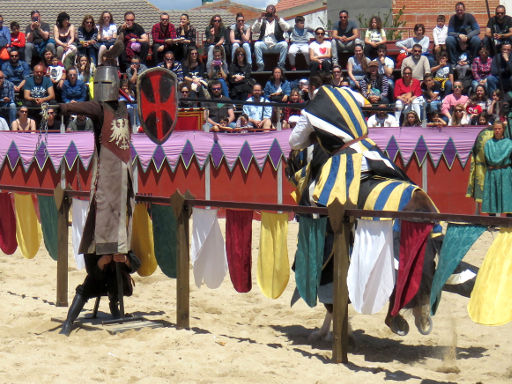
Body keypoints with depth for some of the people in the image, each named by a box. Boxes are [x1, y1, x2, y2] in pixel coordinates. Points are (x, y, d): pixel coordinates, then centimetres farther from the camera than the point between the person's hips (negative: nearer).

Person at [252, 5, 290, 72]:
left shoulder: (280, 20, 15)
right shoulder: (262, 21, 17)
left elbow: (286, 28, -4)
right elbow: (254, 31, 2)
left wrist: (278, 18, -16)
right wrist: (259, 19, -10)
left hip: (276, 45, -1)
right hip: (264, 45, 1)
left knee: (284, 44, -29)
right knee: (257, 44, -29)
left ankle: (281, 65, -22)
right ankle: (260, 65, -25)